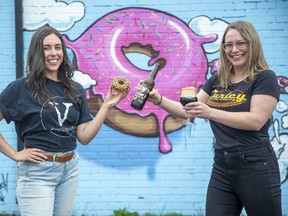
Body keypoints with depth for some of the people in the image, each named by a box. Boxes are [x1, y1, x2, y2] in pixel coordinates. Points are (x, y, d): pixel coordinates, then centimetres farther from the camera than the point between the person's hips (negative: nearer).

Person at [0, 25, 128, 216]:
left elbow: (84, 136, 2)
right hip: (37, 172, -5)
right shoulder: (22, 88, -8)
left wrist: (107, 105, -5)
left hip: (70, 169, 5)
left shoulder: (76, 90, 7)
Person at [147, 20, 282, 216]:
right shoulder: (217, 81, 13)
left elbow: (256, 120, -17)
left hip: (255, 169, -6)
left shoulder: (265, 78, -5)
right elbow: (189, 111, 18)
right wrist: (159, 100, 1)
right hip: (222, 170, 6)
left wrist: (210, 112, -24)